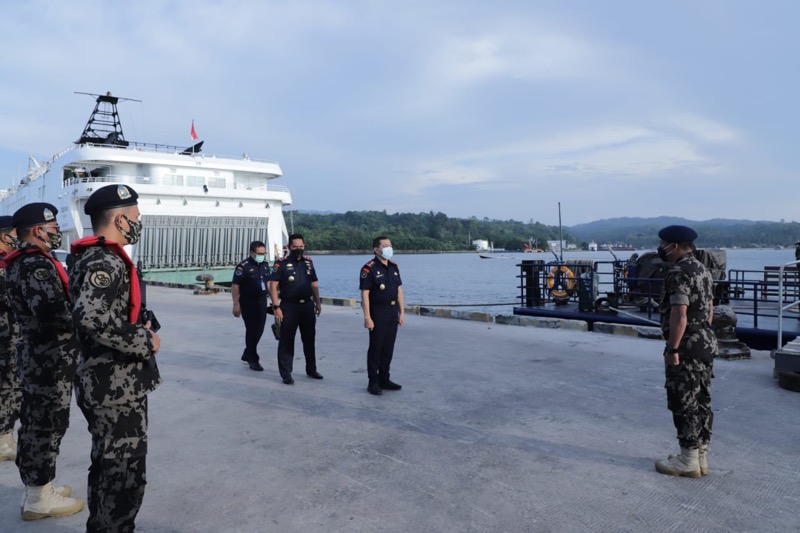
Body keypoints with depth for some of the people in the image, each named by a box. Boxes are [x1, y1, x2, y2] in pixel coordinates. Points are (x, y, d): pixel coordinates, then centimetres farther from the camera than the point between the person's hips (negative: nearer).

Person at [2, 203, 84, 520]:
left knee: (35, 423, 18)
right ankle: (40, 498, 12)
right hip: (50, 359, -10)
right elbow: (52, 311, -30)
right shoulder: (35, 264, -20)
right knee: (46, 425, 0)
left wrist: (75, 297, 5)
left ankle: (36, 488, 31)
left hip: (37, 355, 10)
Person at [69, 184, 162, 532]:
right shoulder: (107, 262, -20)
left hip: (105, 380, 11)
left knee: (107, 466, 22)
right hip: (118, 385, -11)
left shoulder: (93, 257, 12)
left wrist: (137, 329, 9)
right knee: (126, 473, -1)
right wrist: (144, 342, -23)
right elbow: (91, 317, -35)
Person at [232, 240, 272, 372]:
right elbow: (235, 285, -14)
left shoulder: (265, 264, 8)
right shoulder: (243, 266, -13)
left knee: (259, 330, 11)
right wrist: (236, 304, -17)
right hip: (248, 302, -6)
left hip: (262, 301, 7)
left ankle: (247, 354, 31)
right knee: (252, 330, -2)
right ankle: (253, 360, 8)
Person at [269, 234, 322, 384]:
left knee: (309, 339, 14)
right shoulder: (281, 263, -6)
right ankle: (286, 374, 10)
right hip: (289, 306, -5)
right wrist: (276, 307, -16)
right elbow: (273, 286, -10)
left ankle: (311, 369, 29)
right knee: (286, 341, 1)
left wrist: (318, 303, 9)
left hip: (307, 305, 5)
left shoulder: (308, 262, 10)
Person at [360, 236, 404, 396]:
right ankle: (373, 382, 10)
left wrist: (401, 312, 9)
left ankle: (384, 379, 24)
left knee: (388, 348, 12)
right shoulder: (369, 269, -12)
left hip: (393, 311, 7)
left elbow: (399, 290, 14)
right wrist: (367, 317, -18)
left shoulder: (394, 267, 10)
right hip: (378, 312, -6)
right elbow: (365, 294, -14)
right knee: (376, 348, 0)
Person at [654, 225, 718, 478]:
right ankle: (701, 458, 22)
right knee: (702, 402, 13)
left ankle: (688, 461, 8)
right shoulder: (703, 270, 14)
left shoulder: (678, 273, -18)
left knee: (684, 405, -1)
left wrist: (672, 349, -19)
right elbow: (709, 309, 18)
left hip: (686, 347, -10)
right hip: (706, 343, 10)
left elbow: (679, 315, -23)